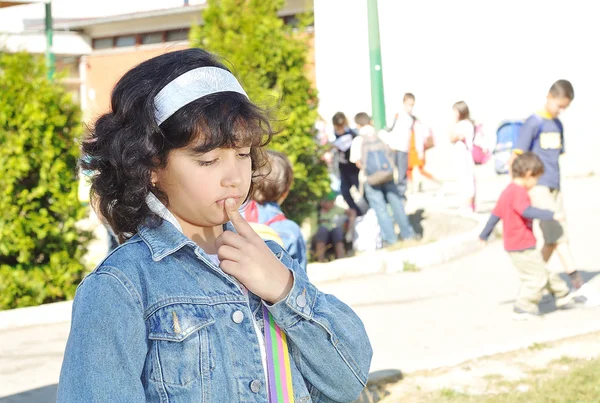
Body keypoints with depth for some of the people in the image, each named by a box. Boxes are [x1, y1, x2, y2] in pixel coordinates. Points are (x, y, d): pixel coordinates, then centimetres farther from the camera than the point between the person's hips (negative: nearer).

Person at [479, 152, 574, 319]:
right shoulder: (519, 192, -18)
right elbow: (527, 211, -36)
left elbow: (496, 214, 22)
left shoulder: (508, 191, 14)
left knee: (542, 272, 22)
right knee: (537, 277, -4)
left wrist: (485, 234, 31)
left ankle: (562, 294, 34)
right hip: (522, 246, -11)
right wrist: (551, 215, -36)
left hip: (514, 245, 11)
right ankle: (524, 308, -1)